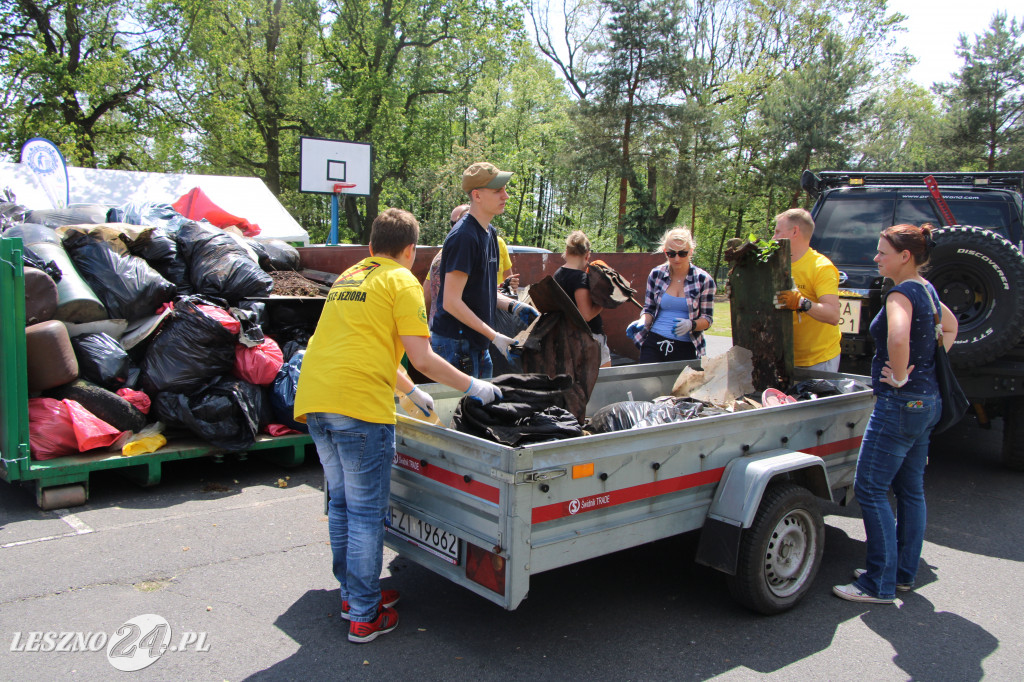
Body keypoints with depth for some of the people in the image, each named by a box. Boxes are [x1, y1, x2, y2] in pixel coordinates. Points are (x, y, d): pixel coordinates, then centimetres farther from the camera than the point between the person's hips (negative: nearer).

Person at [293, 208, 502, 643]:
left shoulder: (348, 277, 24)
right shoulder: (401, 281, 1)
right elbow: (422, 358, -7)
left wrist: (412, 392, 40)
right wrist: (473, 387, 6)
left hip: (312, 402, 8)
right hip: (359, 404, -8)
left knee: (342, 502, 18)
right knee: (366, 512, 1)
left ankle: (352, 593, 31)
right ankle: (364, 616, 9)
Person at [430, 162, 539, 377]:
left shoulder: (490, 233, 12)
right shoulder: (463, 237, -18)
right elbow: (451, 301, -21)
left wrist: (513, 305, 5)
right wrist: (495, 337, -21)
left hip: (478, 343, 9)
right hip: (455, 343, -9)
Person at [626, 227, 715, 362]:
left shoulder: (703, 280, 0)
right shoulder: (656, 275, 4)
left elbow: (707, 319, 1)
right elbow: (649, 309, 11)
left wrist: (691, 325, -20)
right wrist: (642, 323, -11)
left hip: (685, 348, -1)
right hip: (654, 344, 1)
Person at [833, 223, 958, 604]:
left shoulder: (902, 293, -18)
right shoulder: (926, 290, 11)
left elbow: (898, 337, -38)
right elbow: (950, 326, 30)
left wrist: (899, 377, -23)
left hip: (900, 402, -10)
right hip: (927, 400, 10)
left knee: (870, 489, -4)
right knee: (910, 489, 16)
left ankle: (880, 584, 2)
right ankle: (904, 573, 27)